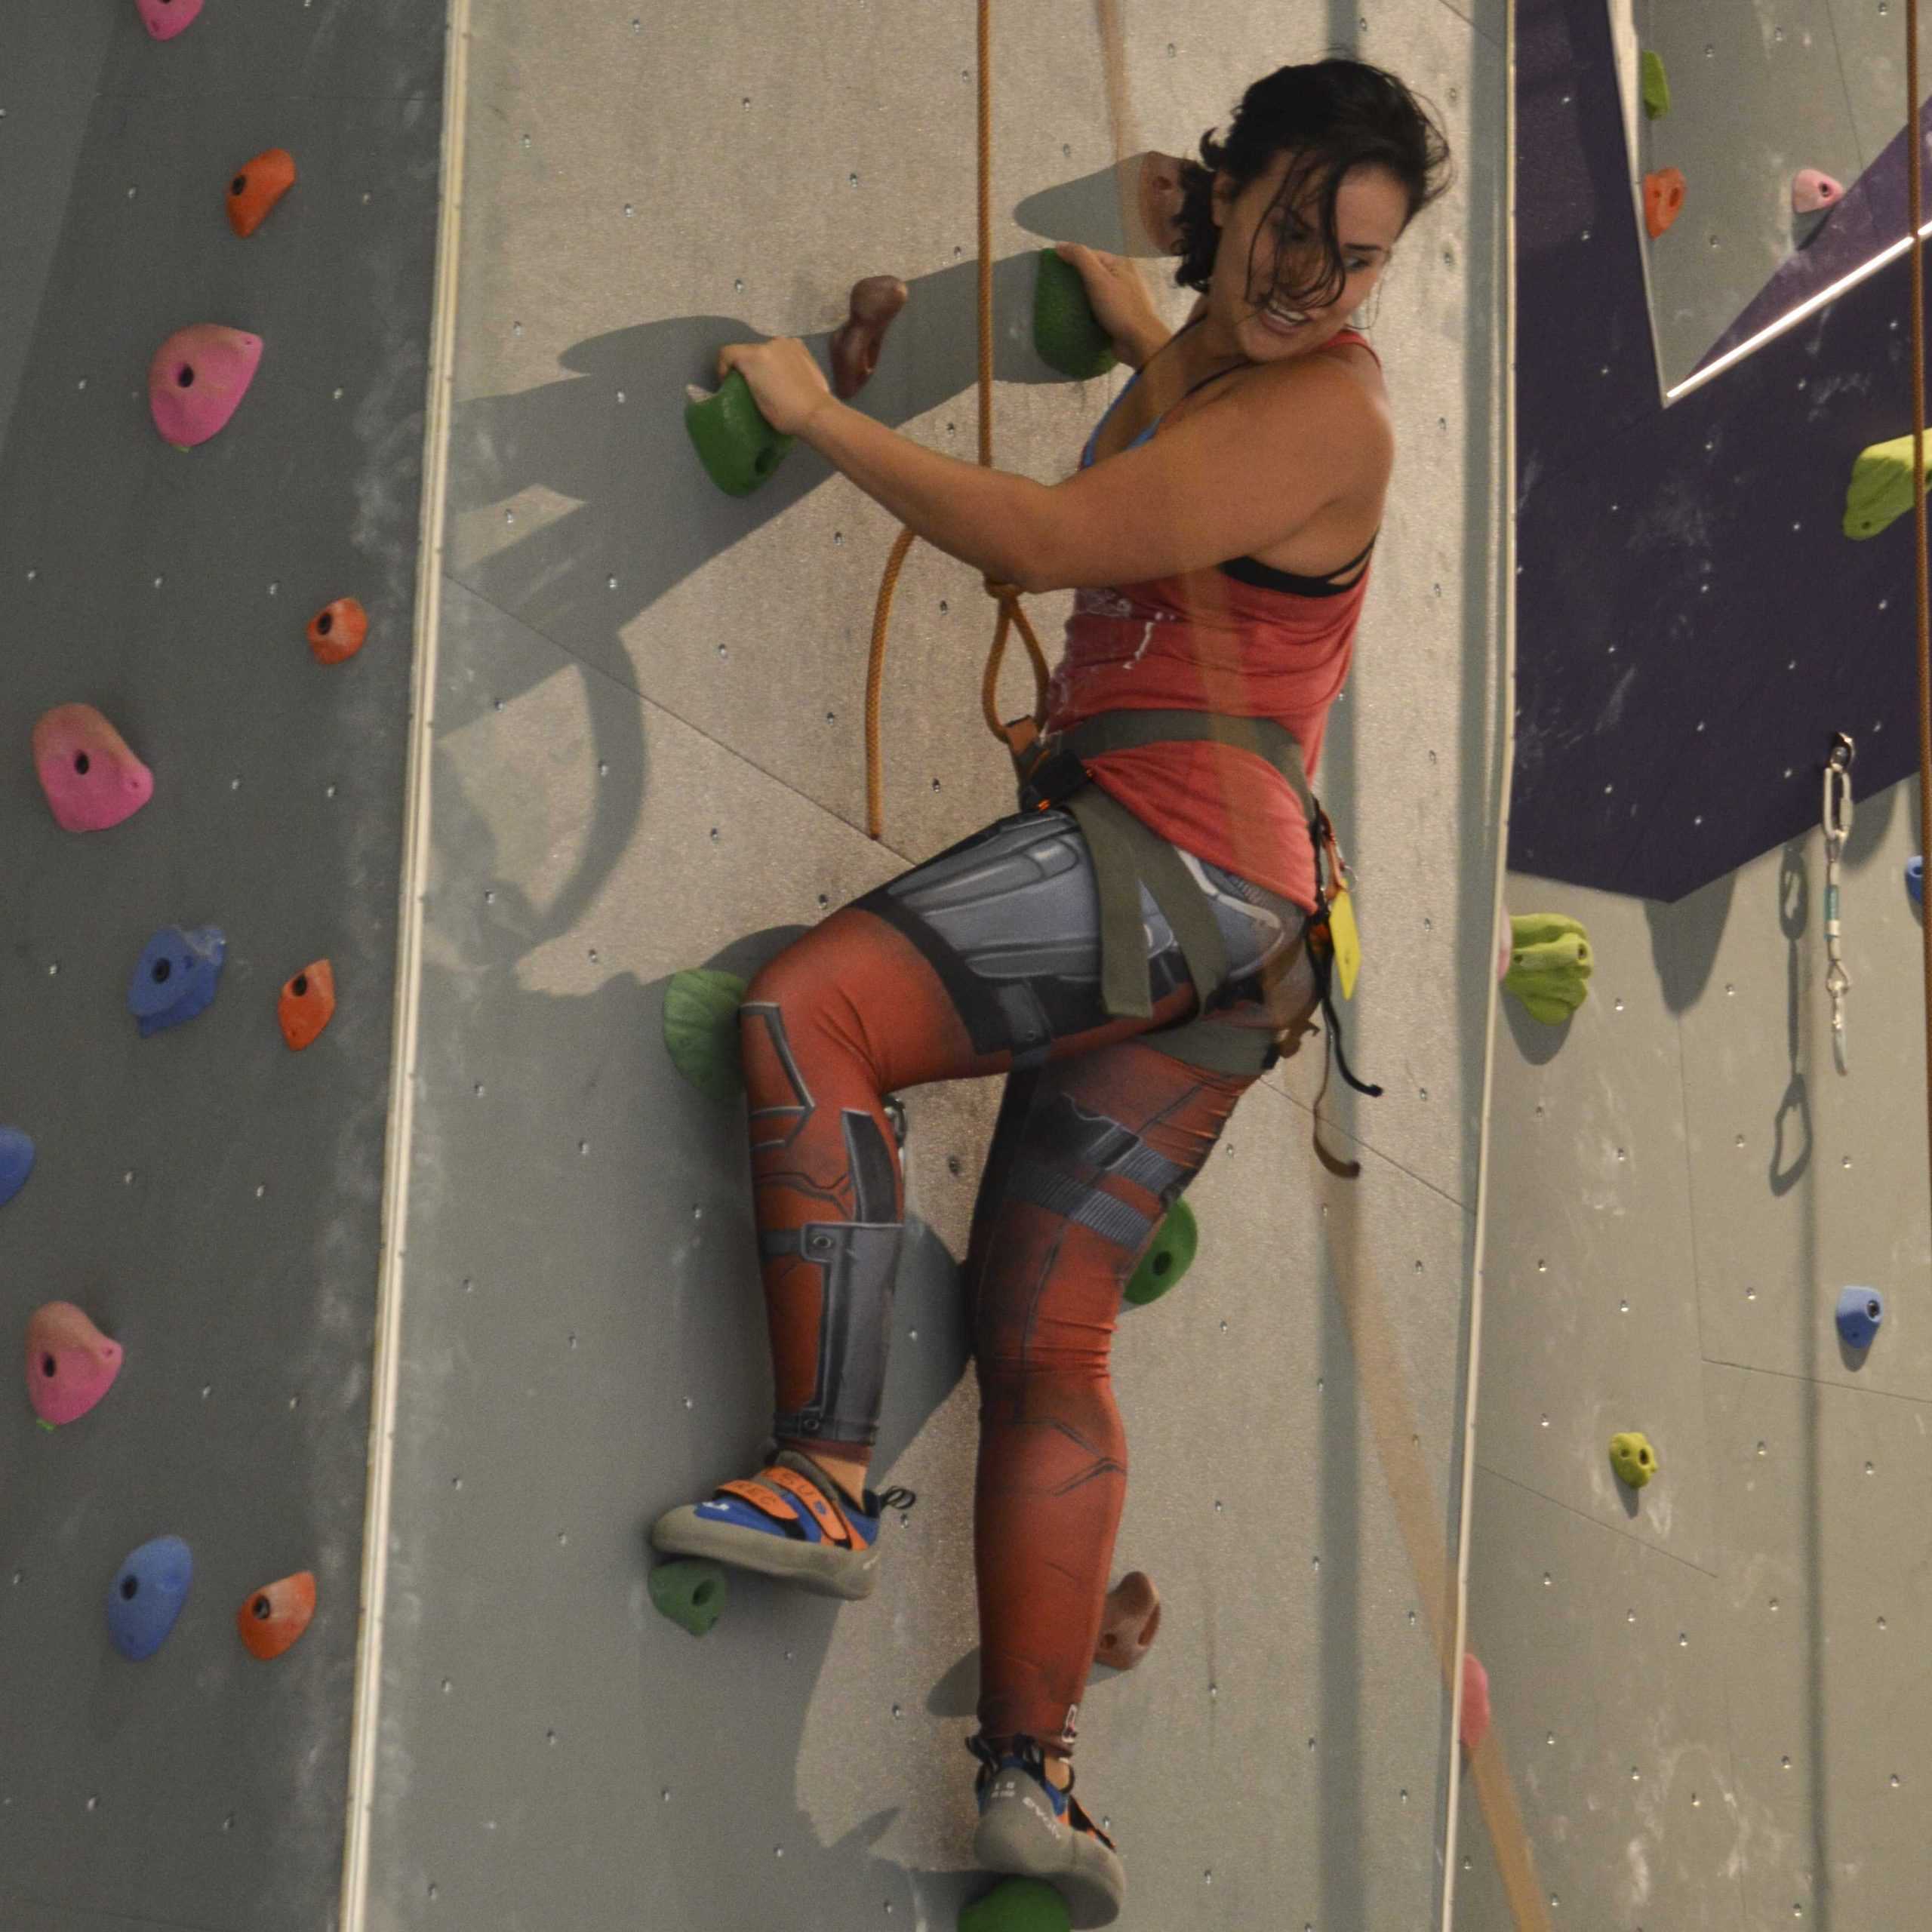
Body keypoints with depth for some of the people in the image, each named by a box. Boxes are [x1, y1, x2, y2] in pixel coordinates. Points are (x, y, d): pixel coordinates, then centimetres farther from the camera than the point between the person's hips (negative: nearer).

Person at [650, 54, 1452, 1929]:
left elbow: (1053, 540, -15)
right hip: (1218, 929, 10)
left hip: (1181, 853, -10)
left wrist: (817, 414, -8)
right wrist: (1130, 319, 38)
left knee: (804, 1006, -23)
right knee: (1044, 1341, 5)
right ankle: (1032, 1773, 6)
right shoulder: (1208, 360, 21)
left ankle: (827, 1476, -22)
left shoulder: (1325, 406, -7)